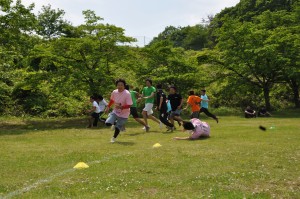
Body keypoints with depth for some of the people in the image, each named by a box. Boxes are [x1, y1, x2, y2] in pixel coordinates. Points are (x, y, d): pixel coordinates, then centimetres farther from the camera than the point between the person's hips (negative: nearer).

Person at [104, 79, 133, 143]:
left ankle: (114, 138, 28)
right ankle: (115, 123, 22)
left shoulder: (127, 94, -22)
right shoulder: (114, 92, -6)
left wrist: (120, 107, -34)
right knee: (107, 123, -13)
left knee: (117, 128, -2)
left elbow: (129, 105, -23)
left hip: (123, 114, -4)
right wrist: (108, 107, 12)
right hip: (115, 112, 4)